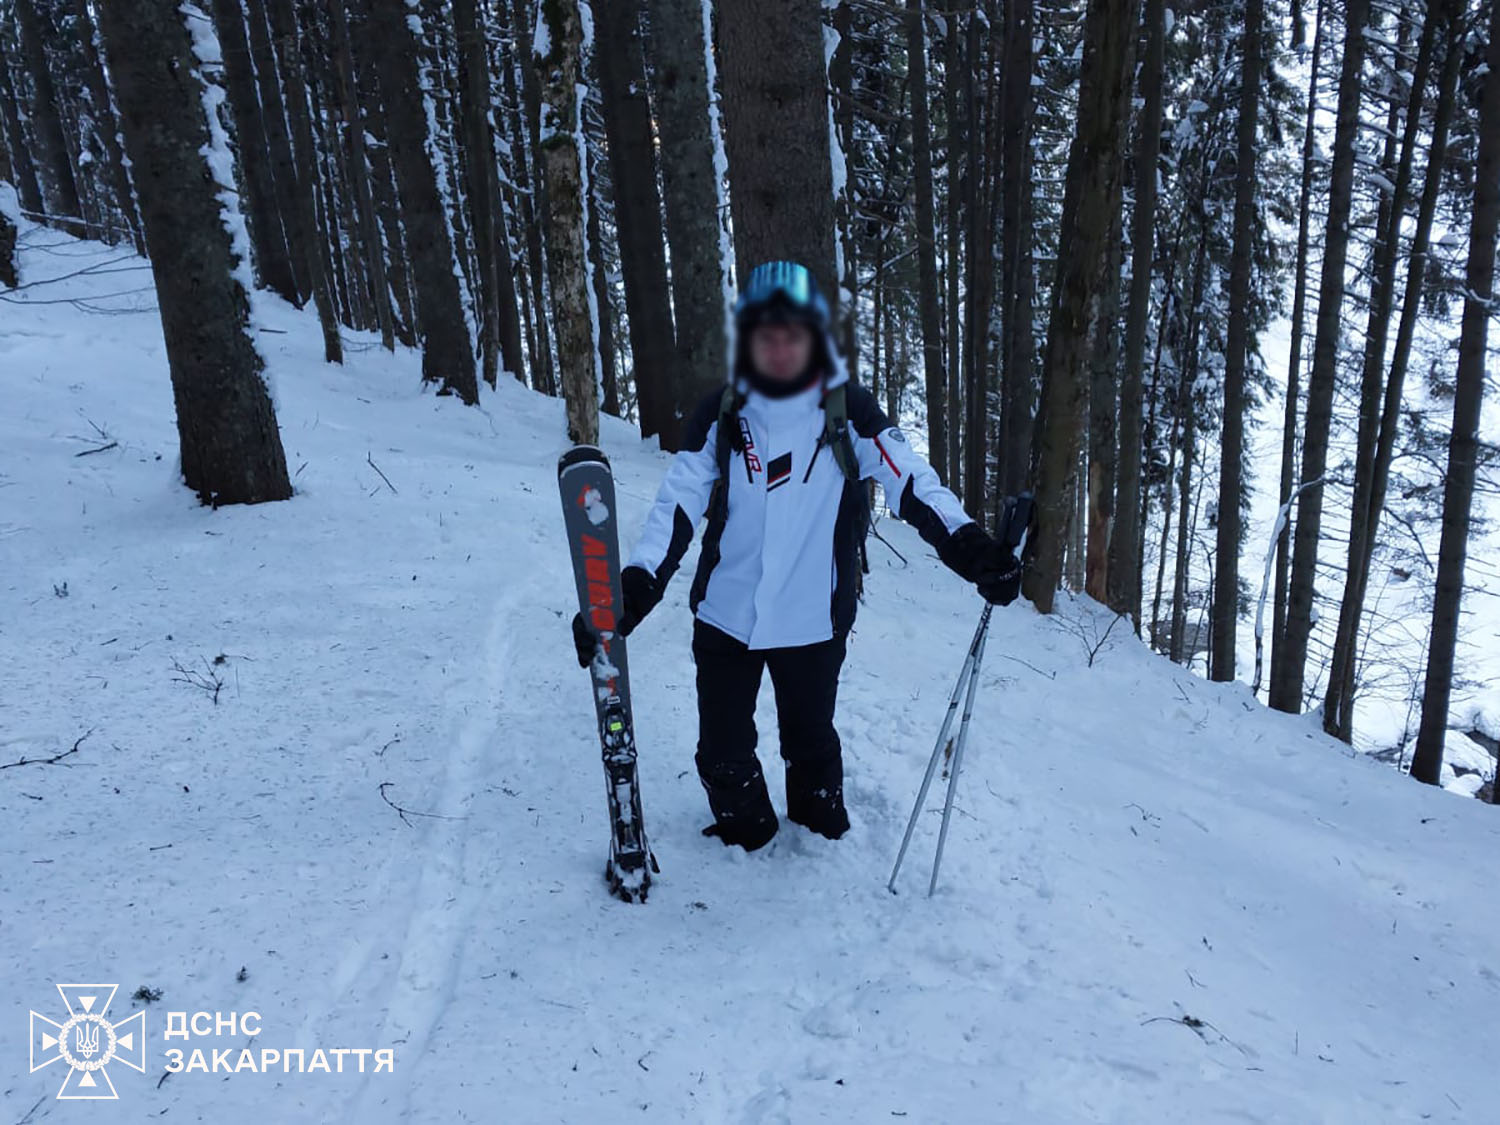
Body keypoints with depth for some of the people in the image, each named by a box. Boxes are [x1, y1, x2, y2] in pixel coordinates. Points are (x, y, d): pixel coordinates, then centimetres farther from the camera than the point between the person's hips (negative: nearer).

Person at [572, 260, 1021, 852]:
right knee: (723, 754, 12)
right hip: (724, 617, 1)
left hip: (813, 621, -1)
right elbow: (677, 503, -9)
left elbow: (911, 479, -13)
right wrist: (634, 586, -22)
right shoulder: (720, 414, -3)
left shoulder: (848, 409, -6)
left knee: (811, 743, 16)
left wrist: (968, 544, -28)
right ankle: (744, 836, 41)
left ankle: (821, 836, 46)